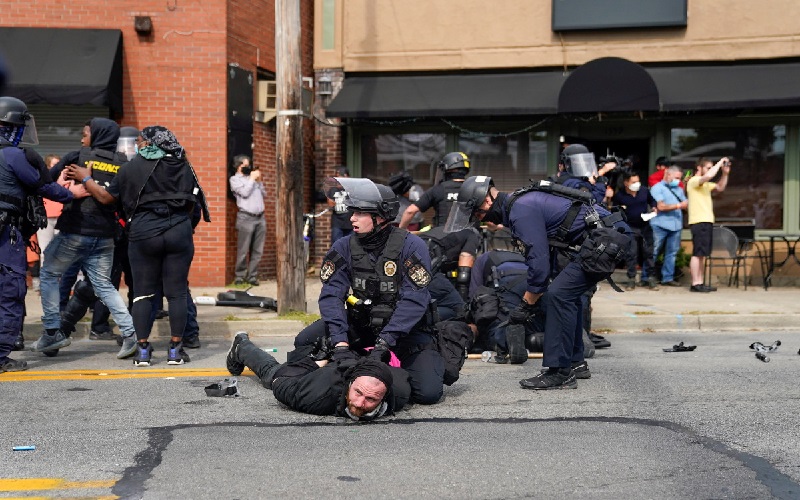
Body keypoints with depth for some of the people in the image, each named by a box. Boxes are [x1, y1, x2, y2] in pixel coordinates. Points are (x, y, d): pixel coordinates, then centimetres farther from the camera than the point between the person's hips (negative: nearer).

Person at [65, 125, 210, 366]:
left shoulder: (131, 168, 1)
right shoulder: (183, 166, 8)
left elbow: (106, 197, 5)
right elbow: (192, 202, 11)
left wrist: (85, 179, 19)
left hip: (144, 233, -1)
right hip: (179, 232, 1)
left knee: (143, 293, 7)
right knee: (177, 292, 4)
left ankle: (143, 349, 7)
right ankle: (175, 349, 4)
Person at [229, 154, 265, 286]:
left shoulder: (252, 177, 21)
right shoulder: (235, 179, 5)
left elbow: (264, 194, 22)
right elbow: (245, 192, -10)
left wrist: (259, 180, 11)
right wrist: (252, 178, 1)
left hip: (260, 217, 5)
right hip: (246, 217, -5)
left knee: (257, 251, 3)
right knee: (243, 251, -5)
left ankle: (252, 276, 7)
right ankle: (240, 276, 2)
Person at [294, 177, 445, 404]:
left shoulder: (411, 246, -18)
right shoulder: (344, 247, -7)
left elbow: (414, 300, -25)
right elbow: (331, 295, -15)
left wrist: (384, 342, -34)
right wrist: (340, 343, -30)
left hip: (407, 328, -3)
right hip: (360, 324, 3)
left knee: (428, 392, -20)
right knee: (305, 342, -18)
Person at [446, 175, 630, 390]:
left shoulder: (521, 210, -15)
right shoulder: (521, 202, 17)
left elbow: (539, 260, -18)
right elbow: (542, 254, 25)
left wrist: (526, 305, -9)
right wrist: (534, 297, 20)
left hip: (603, 243, -11)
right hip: (610, 238, 11)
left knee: (558, 295, -14)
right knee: (566, 295, 19)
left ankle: (560, 373, -11)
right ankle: (575, 363, 26)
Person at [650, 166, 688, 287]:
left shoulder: (679, 190, 21)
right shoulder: (658, 188, 1)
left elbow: (686, 205, 17)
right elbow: (661, 206, -10)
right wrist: (678, 206, -9)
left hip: (676, 226, 6)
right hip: (660, 225, -6)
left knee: (672, 253, 5)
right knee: (653, 252, -3)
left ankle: (668, 278, 10)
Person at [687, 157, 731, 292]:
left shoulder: (705, 184, 22)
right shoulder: (694, 181, -8)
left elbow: (720, 187, 24)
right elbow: (709, 176, -25)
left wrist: (725, 173, 12)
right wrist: (719, 163, -13)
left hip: (707, 222, 10)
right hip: (699, 222, -10)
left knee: (702, 254, 10)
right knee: (698, 254, -10)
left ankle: (700, 283, 12)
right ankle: (695, 284, -9)